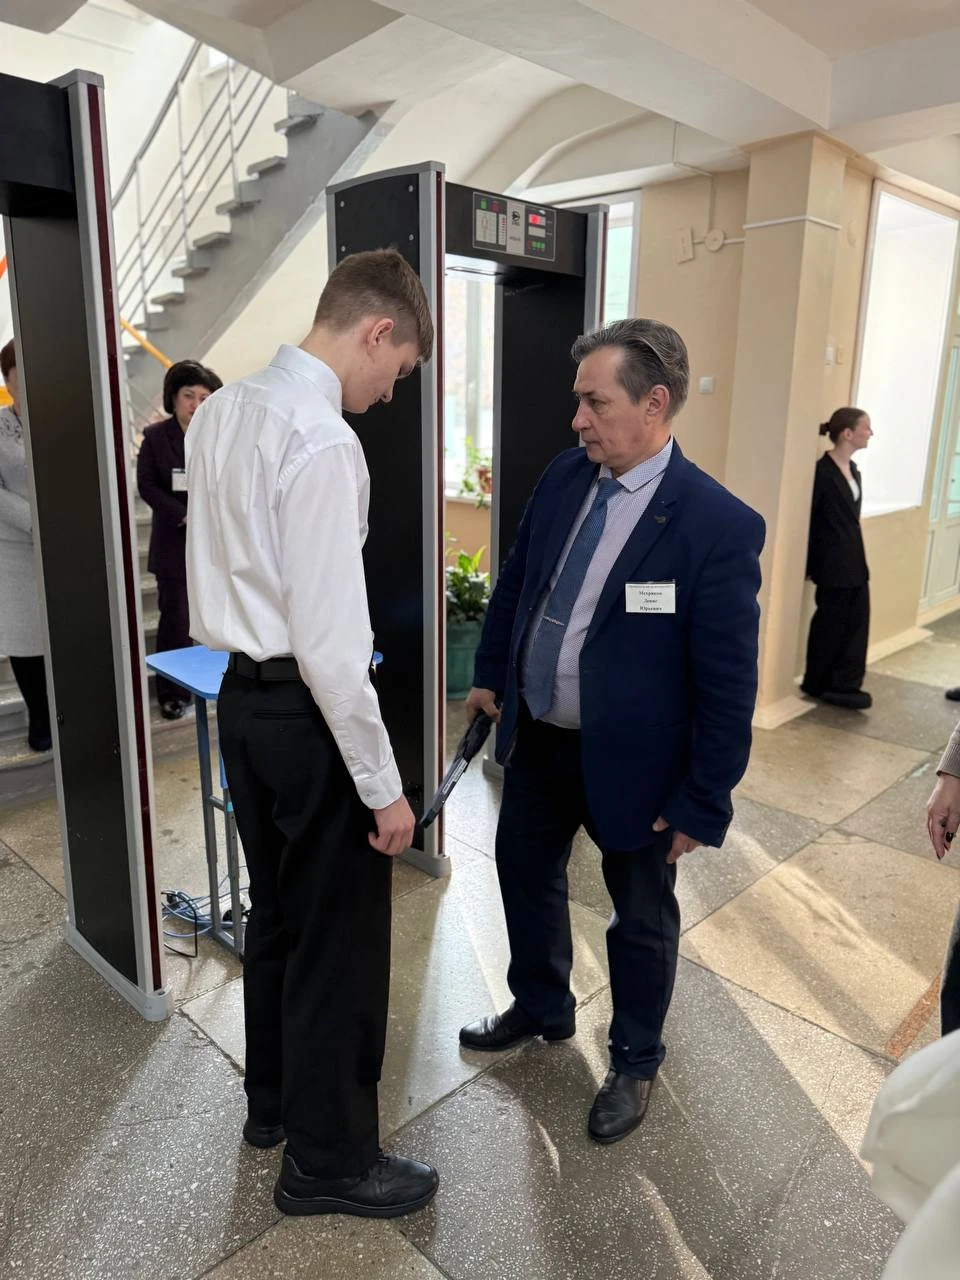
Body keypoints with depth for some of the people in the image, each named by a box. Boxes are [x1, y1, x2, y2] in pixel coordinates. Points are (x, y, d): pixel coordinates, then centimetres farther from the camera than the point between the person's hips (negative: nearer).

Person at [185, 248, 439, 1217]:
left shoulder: (218, 413, 6)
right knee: (339, 939, 9)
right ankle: (328, 1160, 30)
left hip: (242, 694, 9)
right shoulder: (323, 443, -22)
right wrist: (383, 787, -16)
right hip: (308, 712, -9)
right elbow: (331, 644, -24)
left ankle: (273, 1099, 46)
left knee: (276, 911, 24)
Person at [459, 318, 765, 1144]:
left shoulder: (719, 525, -22)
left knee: (642, 916, 15)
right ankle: (541, 1009, 50)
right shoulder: (563, 477, -4)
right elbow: (516, 581, 11)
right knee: (525, 874, 23)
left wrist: (703, 803, -15)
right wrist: (491, 672, 13)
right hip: (537, 737, 6)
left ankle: (636, 1061, 42)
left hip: (630, 759, -6)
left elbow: (729, 684, -18)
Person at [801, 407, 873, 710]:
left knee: (856, 622, 8)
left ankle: (845, 685, 16)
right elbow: (806, 518, -16)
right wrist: (810, 564, -15)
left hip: (854, 561, 8)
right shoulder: (822, 471, -15)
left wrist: (857, 556, 13)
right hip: (832, 563, -8)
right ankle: (818, 685, 19)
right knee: (830, 624, 3)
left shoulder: (853, 469, 11)